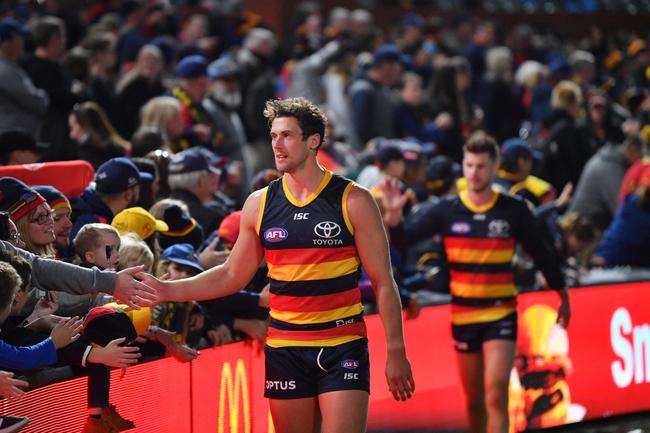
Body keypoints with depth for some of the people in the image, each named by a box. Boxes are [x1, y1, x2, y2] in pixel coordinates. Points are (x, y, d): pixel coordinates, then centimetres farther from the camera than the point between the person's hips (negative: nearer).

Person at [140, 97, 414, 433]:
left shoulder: (353, 201, -2)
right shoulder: (260, 204, 7)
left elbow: (383, 283, -1)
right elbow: (232, 275, 15)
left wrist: (396, 351, -5)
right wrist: (166, 290, 5)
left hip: (343, 352, -3)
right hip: (285, 351, 3)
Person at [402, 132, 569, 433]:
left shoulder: (513, 210, -4)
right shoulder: (447, 210, -3)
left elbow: (541, 253, 7)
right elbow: (407, 235, -14)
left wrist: (563, 296, 14)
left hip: (501, 313, -2)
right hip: (463, 315, 2)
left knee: (496, 395, -15)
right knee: (474, 401, 11)